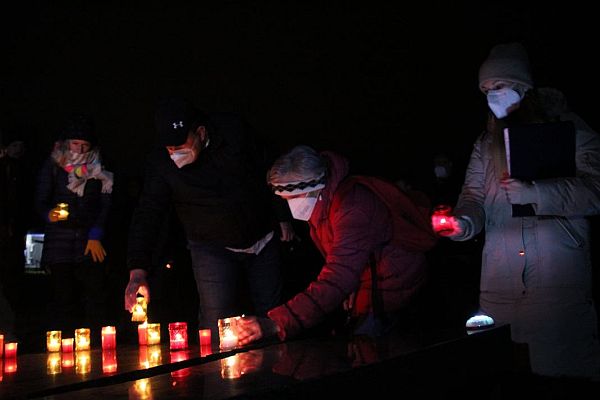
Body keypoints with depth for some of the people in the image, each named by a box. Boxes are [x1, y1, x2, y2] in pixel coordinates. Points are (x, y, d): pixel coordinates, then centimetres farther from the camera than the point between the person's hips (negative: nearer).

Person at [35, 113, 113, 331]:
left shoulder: (99, 168, 10)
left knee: (94, 295, -5)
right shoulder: (53, 165, 6)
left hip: (90, 240, 1)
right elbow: (41, 201, 4)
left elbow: (105, 203, 9)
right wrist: (49, 214, -18)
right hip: (59, 239, -1)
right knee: (63, 297, -3)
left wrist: (96, 236, 0)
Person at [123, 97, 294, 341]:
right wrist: (137, 270, -32)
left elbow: (266, 170, -2)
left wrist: (283, 218, 4)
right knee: (217, 328, -11)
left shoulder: (234, 130, -15)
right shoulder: (161, 163, -17)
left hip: (263, 239, 2)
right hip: (212, 248, -1)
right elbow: (147, 214, -20)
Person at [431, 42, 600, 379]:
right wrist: (464, 222, -15)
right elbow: (474, 193, 8)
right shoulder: (487, 143, 18)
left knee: (563, 373, -4)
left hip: (560, 282, -4)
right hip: (501, 283, 4)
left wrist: (534, 192, -21)